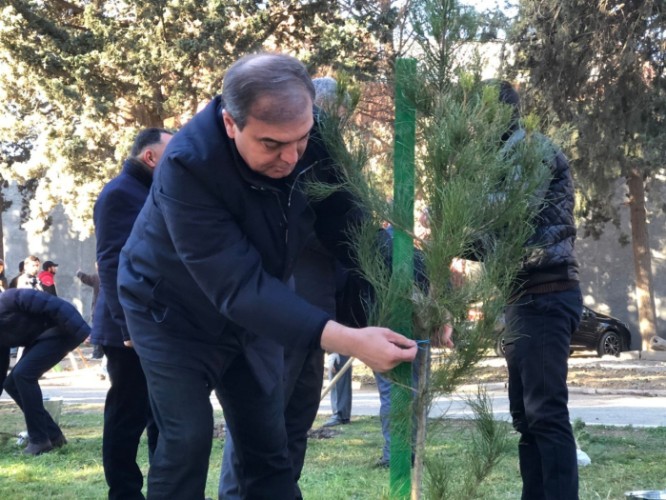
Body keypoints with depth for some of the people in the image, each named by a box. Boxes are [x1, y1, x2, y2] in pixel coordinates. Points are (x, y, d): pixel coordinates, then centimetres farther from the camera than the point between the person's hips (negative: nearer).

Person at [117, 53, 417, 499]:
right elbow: (238, 286, -41)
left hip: (253, 312, 5)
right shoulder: (189, 166, -37)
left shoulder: (313, 143, -21)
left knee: (269, 445, 6)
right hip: (174, 313, -5)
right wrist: (347, 340, -49)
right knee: (187, 440, -12)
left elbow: (352, 229, -15)